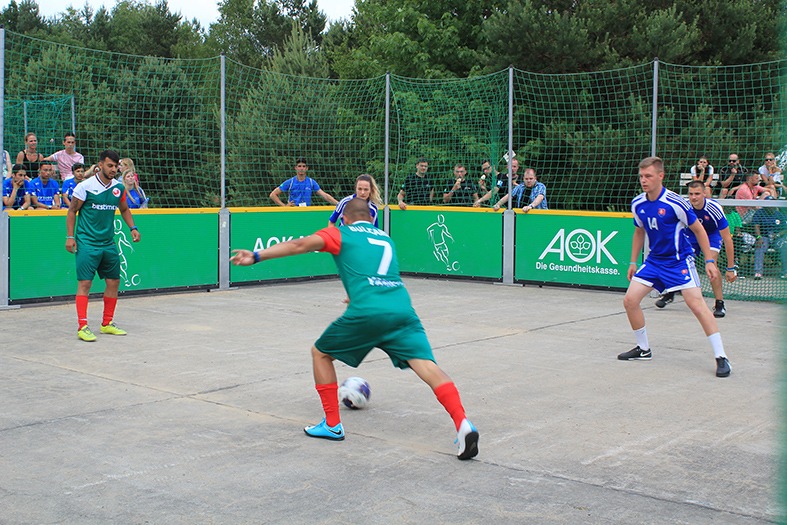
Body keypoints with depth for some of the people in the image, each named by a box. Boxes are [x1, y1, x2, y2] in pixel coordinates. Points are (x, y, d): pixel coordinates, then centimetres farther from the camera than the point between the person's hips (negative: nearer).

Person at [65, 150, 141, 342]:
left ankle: (107, 323, 22)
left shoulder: (119, 187, 5)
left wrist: (133, 228, 8)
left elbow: (124, 209, 21)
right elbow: (72, 211, -2)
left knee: (114, 281, 9)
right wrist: (70, 236, -8)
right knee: (84, 282, -9)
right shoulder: (85, 186, -9)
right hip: (86, 242, -6)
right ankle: (82, 326, -6)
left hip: (108, 243, 6)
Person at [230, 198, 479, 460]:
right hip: (403, 309, 4)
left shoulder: (339, 234, 18)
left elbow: (301, 245, 1)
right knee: (427, 365, -6)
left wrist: (257, 256, -2)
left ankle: (332, 425, 21)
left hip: (366, 313, -3)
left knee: (321, 353, 19)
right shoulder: (386, 238, 32)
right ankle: (463, 425, -26)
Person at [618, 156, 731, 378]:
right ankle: (643, 349, 17)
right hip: (653, 260, 6)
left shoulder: (675, 203, -18)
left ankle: (721, 357, -10)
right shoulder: (637, 204, -1)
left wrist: (709, 261, -11)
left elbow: (698, 230, -8)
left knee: (697, 305, -17)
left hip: (679, 260, -6)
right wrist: (633, 262, 16)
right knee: (630, 300, -2)